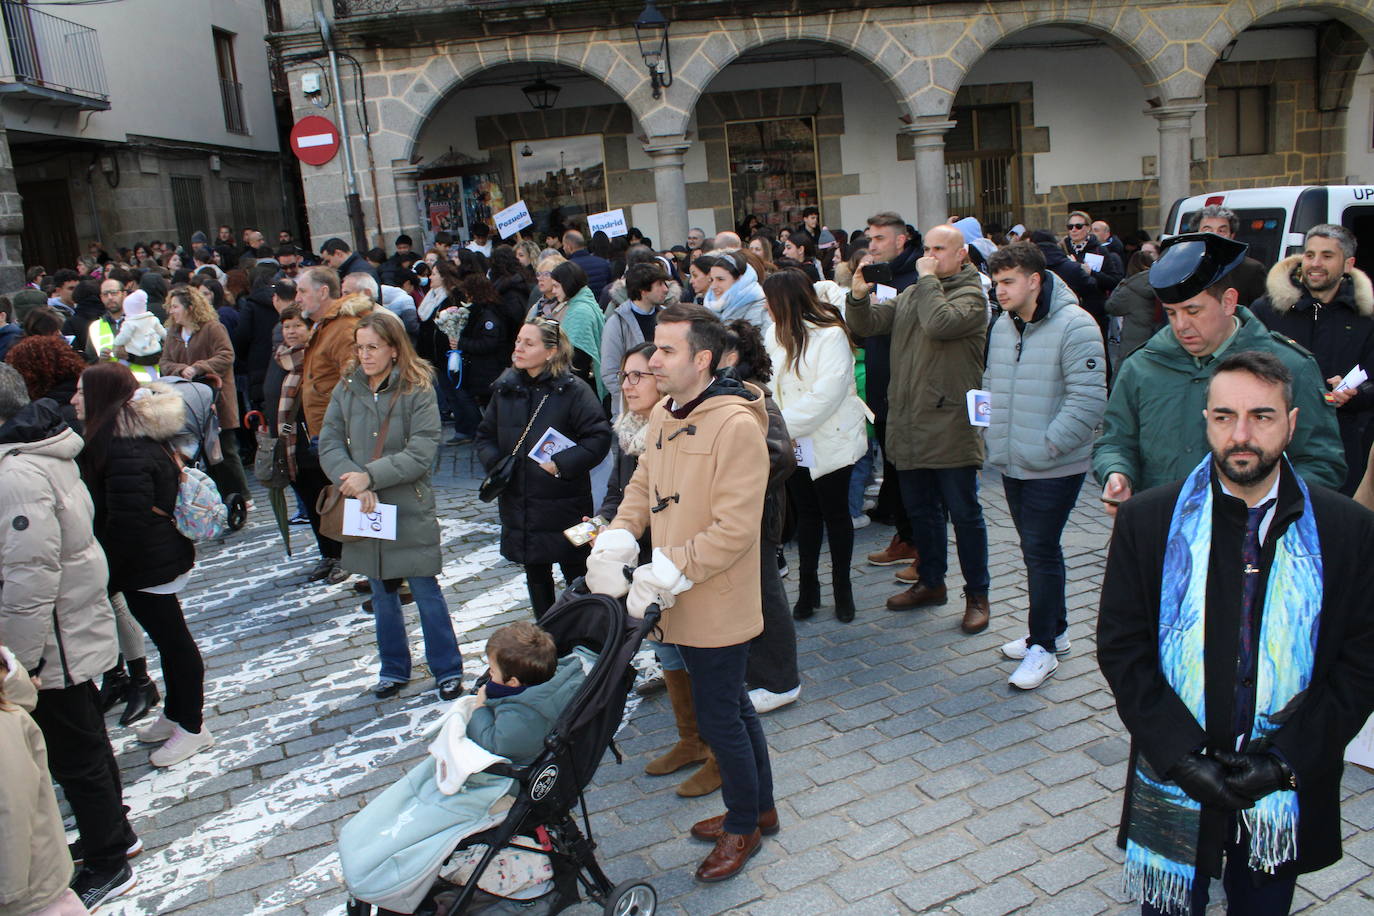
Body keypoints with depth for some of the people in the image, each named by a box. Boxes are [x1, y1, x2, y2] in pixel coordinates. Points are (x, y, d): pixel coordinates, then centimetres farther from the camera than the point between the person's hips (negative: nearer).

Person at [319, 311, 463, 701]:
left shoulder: (418, 390, -10)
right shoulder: (347, 388, 1)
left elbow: (421, 454, -17)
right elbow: (329, 444, -4)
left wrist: (370, 476, -22)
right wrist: (355, 484, -19)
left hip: (410, 510, -4)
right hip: (364, 510, 4)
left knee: (426, 591, 5)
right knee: (382, 595, 17)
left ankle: (448, 670, 21)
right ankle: (394, 670, 33)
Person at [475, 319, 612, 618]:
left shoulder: (573, 391, -11)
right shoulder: (505, 388, 6)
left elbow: (599, 437, -14)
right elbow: (485, 435, 15)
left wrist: (562, 464, -22)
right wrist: (494, 463, -4)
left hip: (565, 505, -5)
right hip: (518, 503, 6)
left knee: (576, 574, 4)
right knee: (536, 575, 18)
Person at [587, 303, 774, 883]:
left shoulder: (736, 426, -22)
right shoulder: (662, 417, 5)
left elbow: (733, 529, -25)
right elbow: (642, 487, 11)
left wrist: (665, 575, -24)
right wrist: (615, 544, -6)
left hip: (718, 603, -8)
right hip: (680, 600, 8)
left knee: (718, 718, 6)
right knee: (732, 706, 22)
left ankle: (743, 824, 30)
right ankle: (760, 809, 41)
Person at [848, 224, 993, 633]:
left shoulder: (971, 296, -7)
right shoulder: (910, 294, 16)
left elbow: (939, 324, -26)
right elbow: (868, 324, 9)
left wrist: (928, 278, -14)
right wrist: (859, 296, -10)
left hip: (950, 427, -7)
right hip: (909, 425, 7)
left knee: (964, 514, 2)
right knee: (920, 510, 17)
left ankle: (977, 595, 14)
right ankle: (930, 582, 32)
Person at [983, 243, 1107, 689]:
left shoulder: (1074, 325, -16)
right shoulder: (1002, 325, 9)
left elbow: (1088, 400, -20)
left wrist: (1046, 445, -20)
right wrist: (995, 435, 7)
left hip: (1055, 468, -7)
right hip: (1011, 464, 8)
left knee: (1041, 552, -3)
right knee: (1036, 548, 17)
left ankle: (1042, 647, 10)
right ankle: (1053, 630, 33)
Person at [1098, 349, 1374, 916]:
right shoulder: (1148, 520, -6)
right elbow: (1121, 646, -6)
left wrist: (1288, 759, -12)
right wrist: (1182, 755, -14)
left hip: (1289, 790, 1)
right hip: (1175, 784, 0)